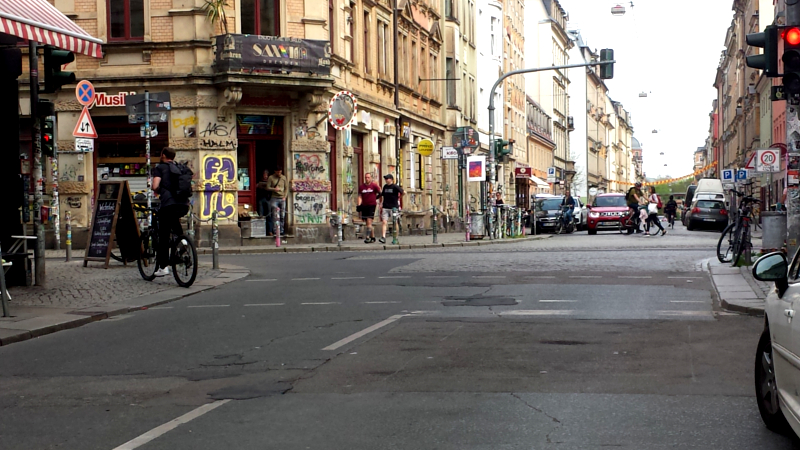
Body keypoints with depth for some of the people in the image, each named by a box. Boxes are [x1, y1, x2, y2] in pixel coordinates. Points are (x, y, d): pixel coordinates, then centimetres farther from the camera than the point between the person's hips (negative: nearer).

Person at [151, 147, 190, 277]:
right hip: (184, 205, 5)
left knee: (164, 236, 2)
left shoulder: (160, 167, 6)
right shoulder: (180, 168, 22)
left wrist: (157, 192, 15)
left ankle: (163, 267, -1)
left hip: (168, 204, -5)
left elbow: (155, 186, -6)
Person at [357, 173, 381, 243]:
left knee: (369, 221, -14)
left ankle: (368, 237, -18)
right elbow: (360, 197, 7)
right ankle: (373, 237, 22)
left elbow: (380, 193, 3)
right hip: (364, 206, 5)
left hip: (372, 205, -5)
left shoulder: (374, 185, -2)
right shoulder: (361, 186, 9)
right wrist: (359, 205, -5)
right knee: (368, 223, 10)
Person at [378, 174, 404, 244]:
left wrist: (398, 198, 2)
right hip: (385, 207, 4)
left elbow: (403, 192, -11)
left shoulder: (395, 187, -7)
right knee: (384, 222, -9)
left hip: (393, 207, -4)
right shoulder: (385, 186, 11)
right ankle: (383, 237, -15)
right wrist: (381, 203, 12)